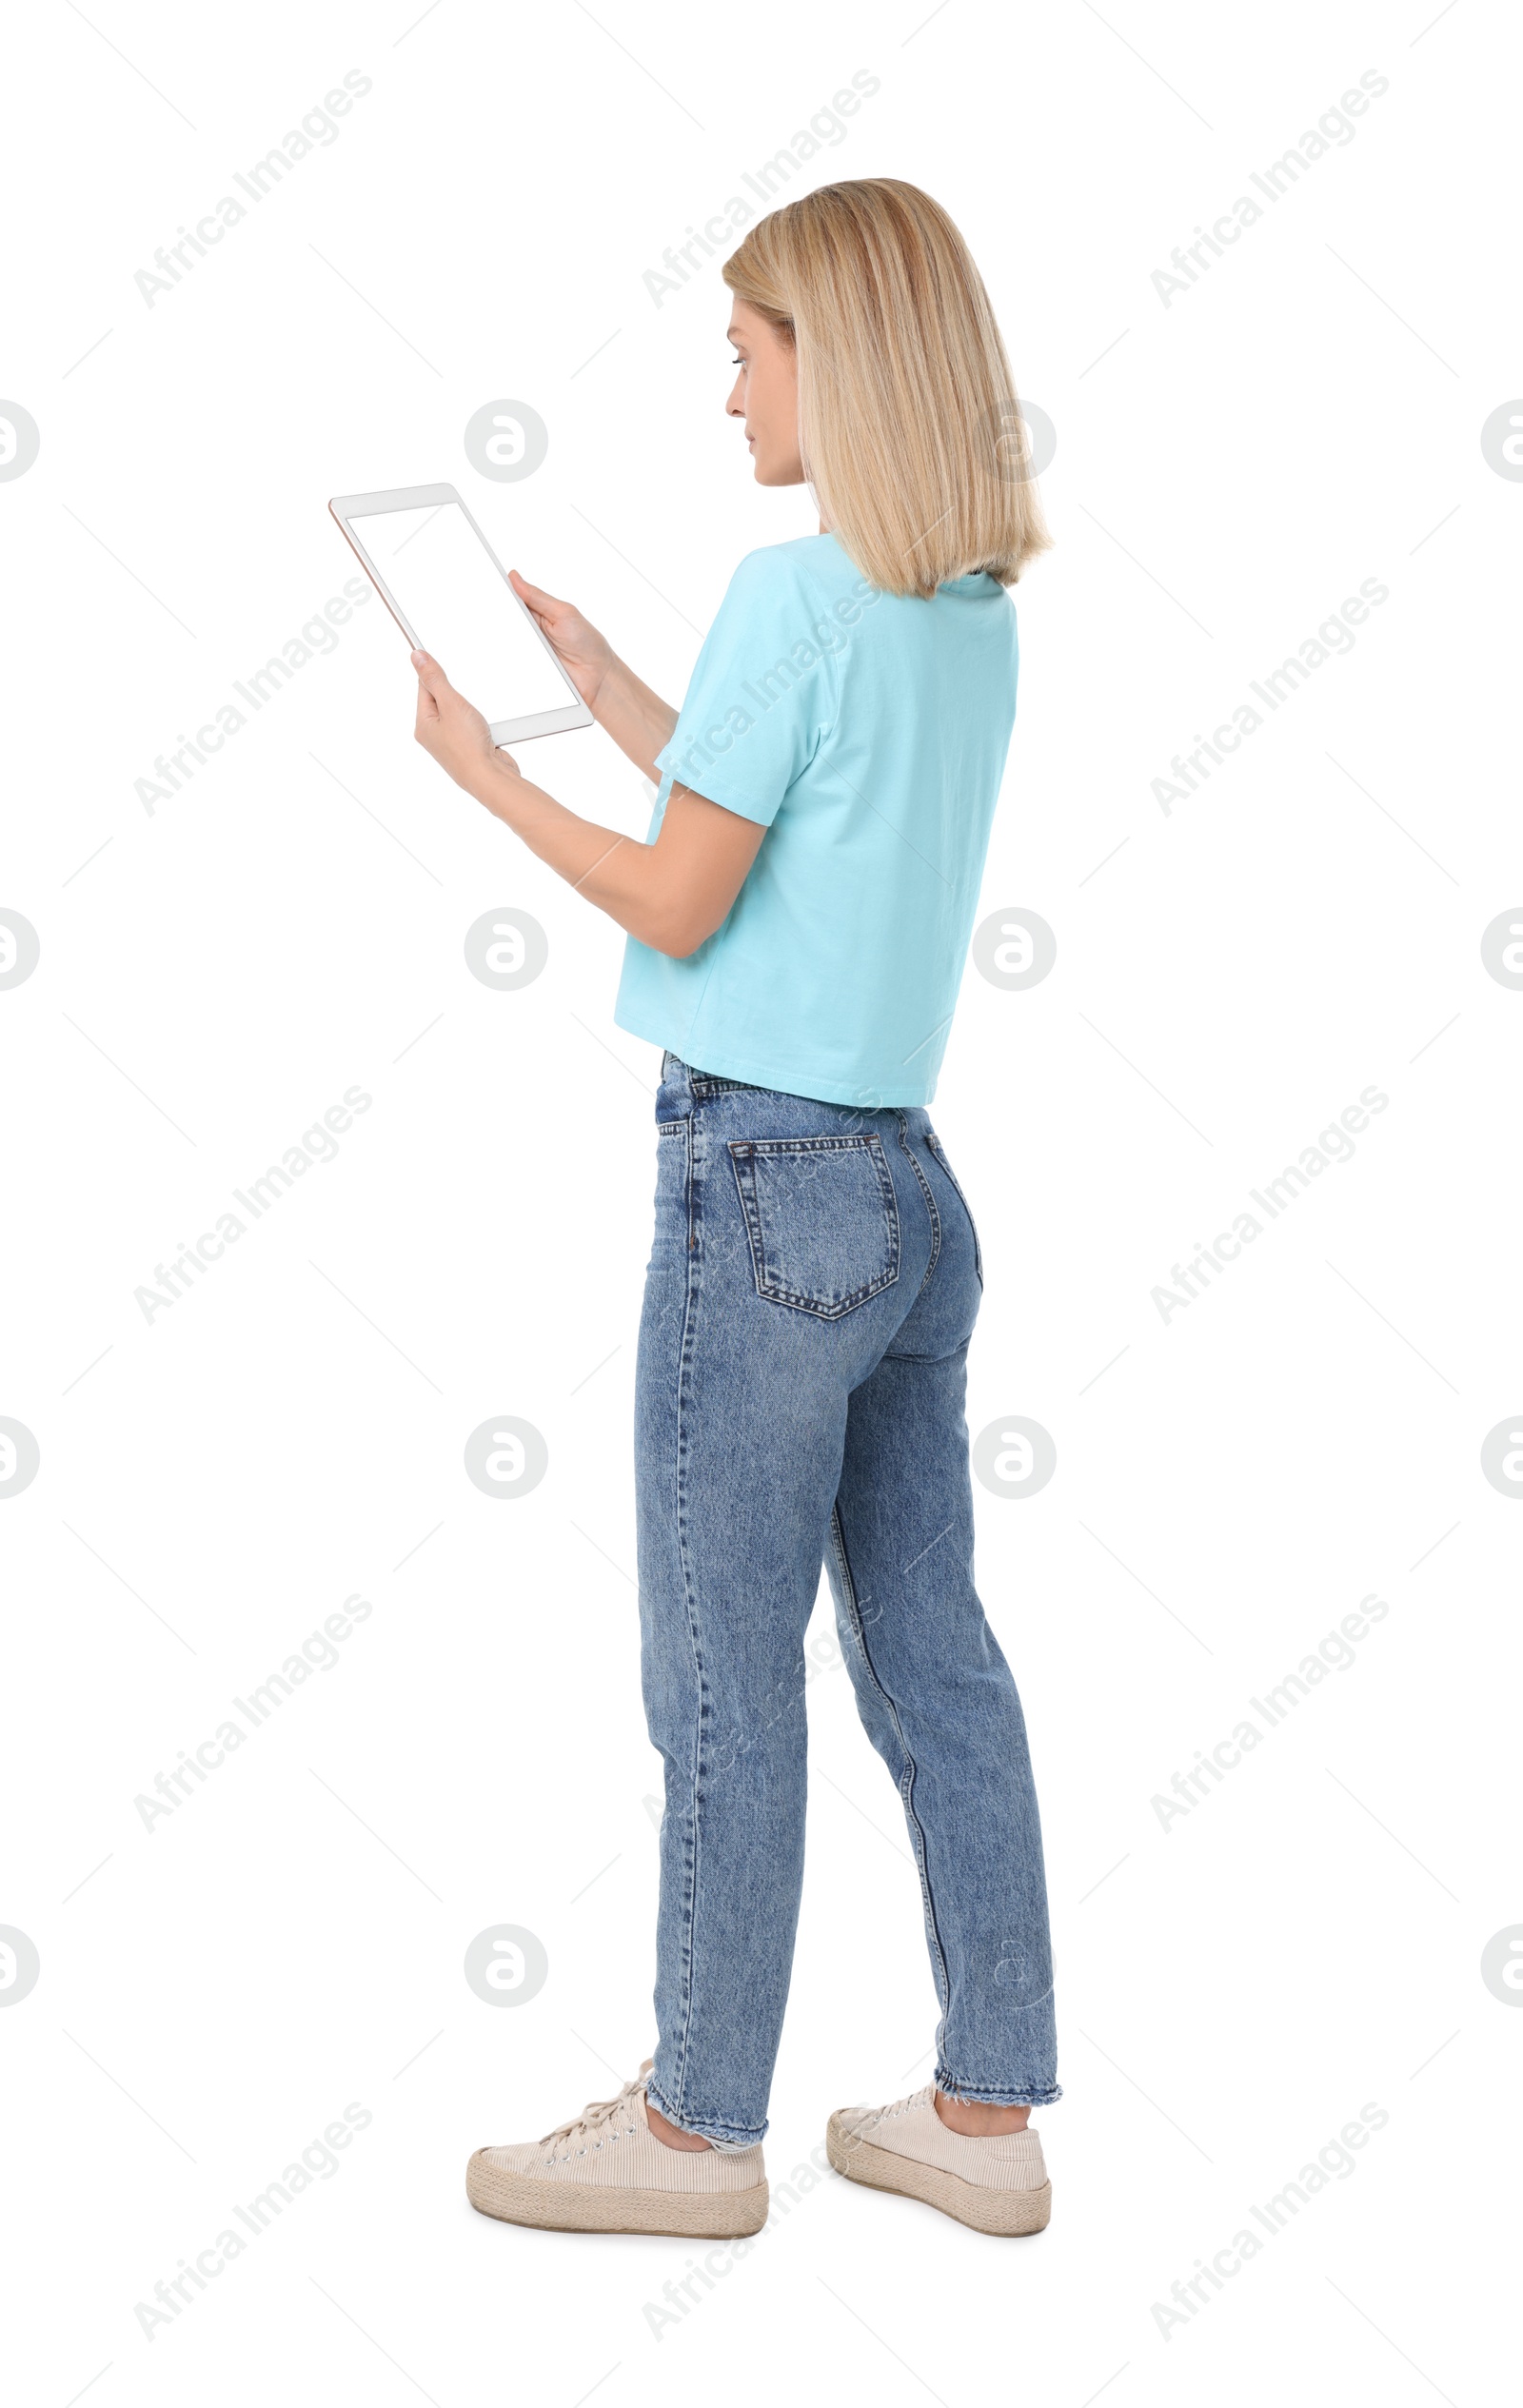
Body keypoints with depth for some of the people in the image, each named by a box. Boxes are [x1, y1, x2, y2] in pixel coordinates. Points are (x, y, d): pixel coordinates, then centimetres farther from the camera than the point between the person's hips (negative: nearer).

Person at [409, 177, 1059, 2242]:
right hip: (911, 1178, 8)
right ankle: (989, 2113, 22)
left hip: (763, 1178, -8)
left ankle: (698, 2127, 17)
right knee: (932, 1651, 12)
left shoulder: (795, 596, -14)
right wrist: (605, 683, 25)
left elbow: (679, 906, -11)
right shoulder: (978, 615, 11)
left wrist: (486, 770, 3)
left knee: (724, 1666, 3)